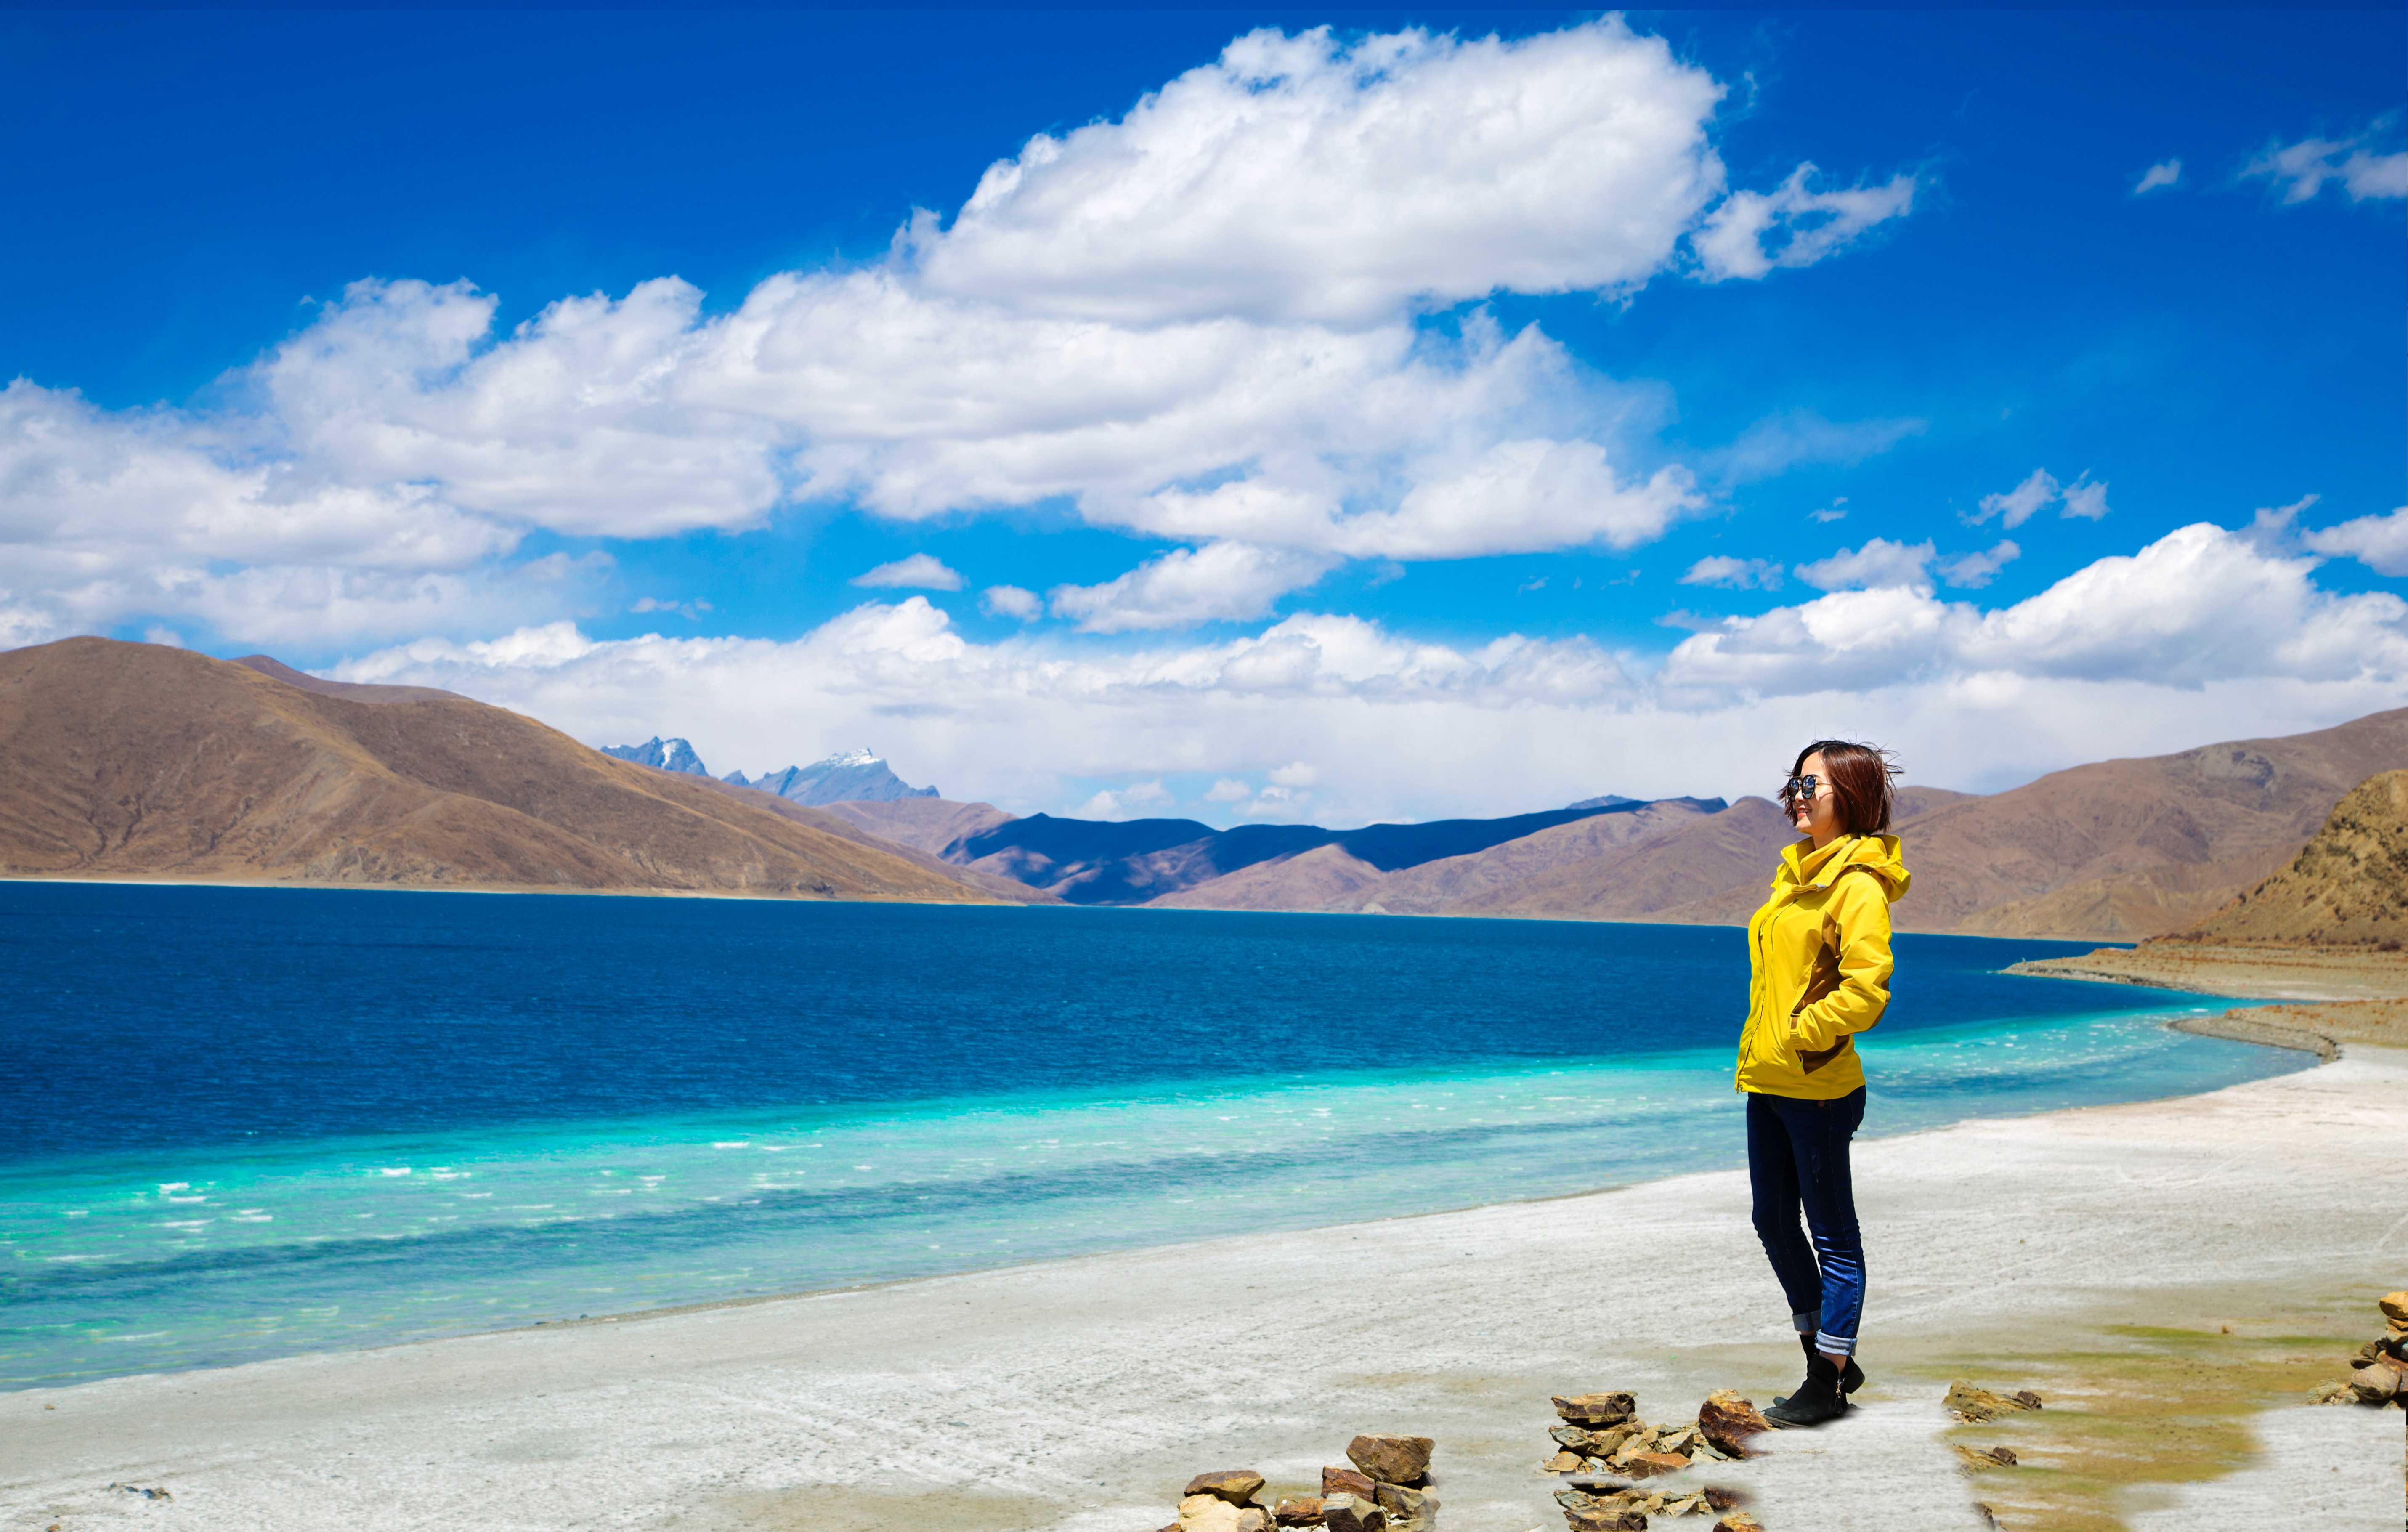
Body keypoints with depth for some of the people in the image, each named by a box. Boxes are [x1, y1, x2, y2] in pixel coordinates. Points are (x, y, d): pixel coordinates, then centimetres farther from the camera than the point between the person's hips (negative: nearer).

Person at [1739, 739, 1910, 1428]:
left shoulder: (1858, 883, -13)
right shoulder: (1797, 872, 14)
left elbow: (1866, 987, -20)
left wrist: (1803, 1035, -17)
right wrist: (1762, 1045, 15)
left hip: (1816, 1086, -9)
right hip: (1767, 1081, 9)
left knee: (1832, 1235, 2)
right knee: (1774, 1222, 15)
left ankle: (1830, 1381, 11)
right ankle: (1825, 1356, 28)